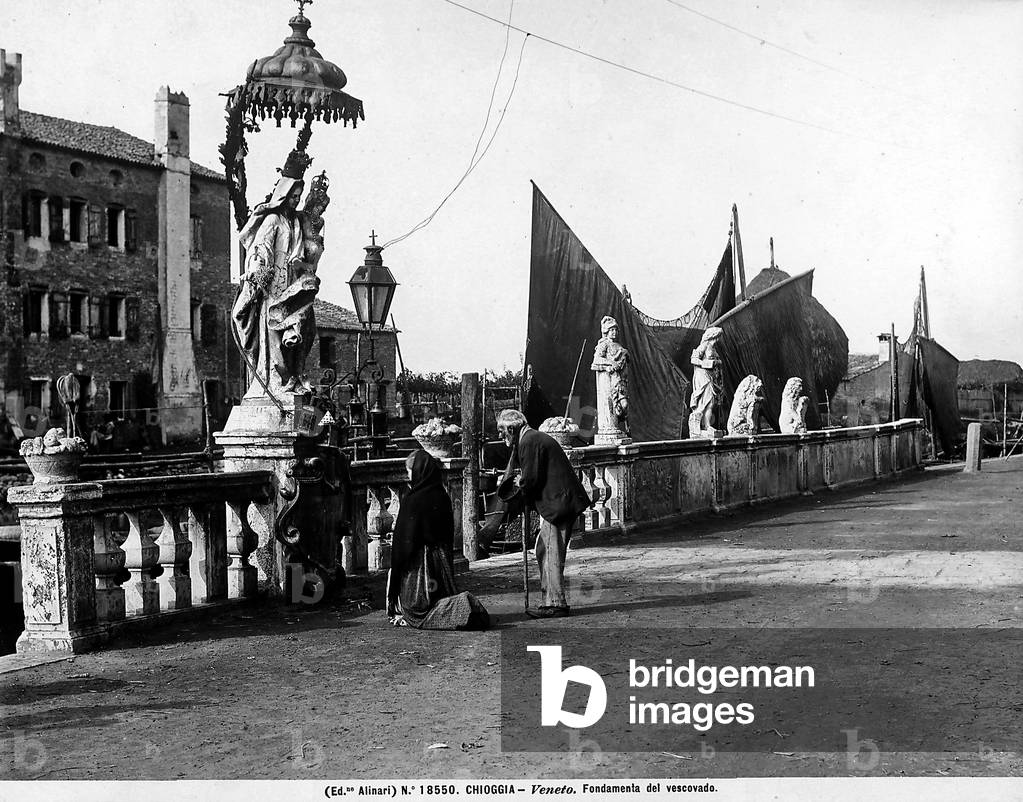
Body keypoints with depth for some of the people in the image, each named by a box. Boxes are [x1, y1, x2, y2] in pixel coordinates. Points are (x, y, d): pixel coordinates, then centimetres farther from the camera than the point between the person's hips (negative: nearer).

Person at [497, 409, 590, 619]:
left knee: (551, 555, -6)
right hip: (557, 503, 11)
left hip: (556, 503, -11)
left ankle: (556, 604, -3)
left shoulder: (529, 442, -13)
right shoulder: (534, 438, 20)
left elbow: (530, 479, -17)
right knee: (542, 552, 15)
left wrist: (520, 483, 2)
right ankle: (551, 600, 18)